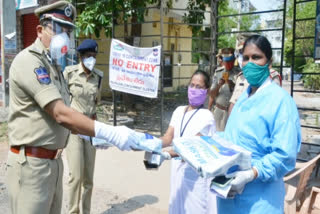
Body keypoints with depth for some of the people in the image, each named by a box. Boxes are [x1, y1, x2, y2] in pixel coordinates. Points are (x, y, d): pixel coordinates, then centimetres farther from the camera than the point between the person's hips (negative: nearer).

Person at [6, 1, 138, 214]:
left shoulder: (55, 66, 15)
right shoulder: (29, 61, -15)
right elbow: (60, 114, -25)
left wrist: (93, 136, 13)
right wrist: (110, 132, -30)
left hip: (53, 161, 9)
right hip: (31, 163, -9)